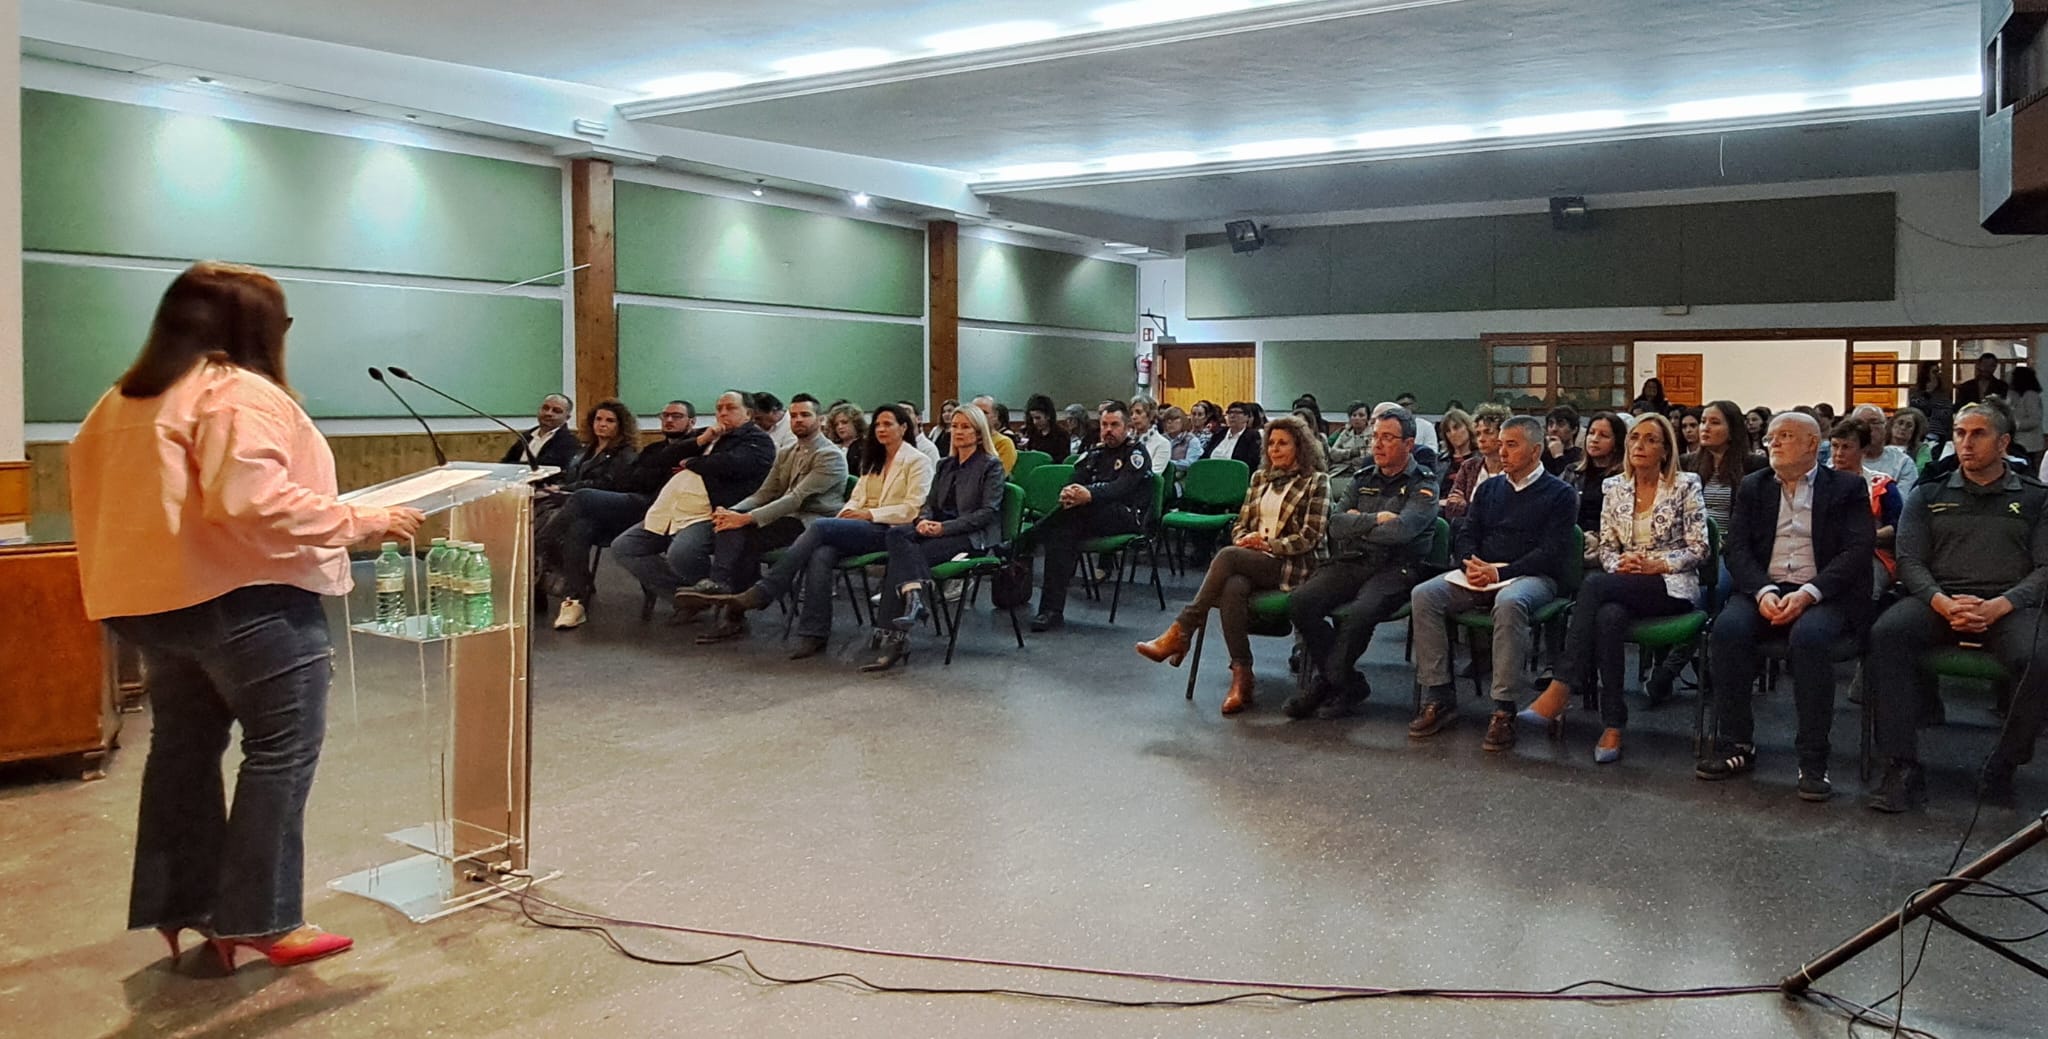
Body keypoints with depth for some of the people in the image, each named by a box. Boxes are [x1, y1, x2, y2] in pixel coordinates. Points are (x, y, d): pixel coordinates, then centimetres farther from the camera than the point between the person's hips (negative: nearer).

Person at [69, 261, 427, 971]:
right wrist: (366, 522, -20)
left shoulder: (122, 401, 15)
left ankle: (180, 904, 24)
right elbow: (254, 503, -25)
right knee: (280, 751, -1)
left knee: (183, 747, 17)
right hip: (246, 601, -9)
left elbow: (99, 497, 17)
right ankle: (261, 919, 2)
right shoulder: (241, 396, -13)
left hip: (151, 600, 9)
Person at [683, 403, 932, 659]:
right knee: (821, 553, -30)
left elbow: (912, 509, -5)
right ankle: (814, 635, -35)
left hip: (888, 530, -6)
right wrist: (849, 511, 0)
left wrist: (870, 514, -13)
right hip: (860, 528, 6)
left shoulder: (917, 461, 5)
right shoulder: (872, 460, 27)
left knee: (819, 527, -29)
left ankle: (757, 596, -29)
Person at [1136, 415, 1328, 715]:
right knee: (1233, 587, -34)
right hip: (1249, 562, 4)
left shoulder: (1316, 482, 3)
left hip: (1290, 566, -4)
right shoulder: (1260, 477, 20)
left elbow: (1310, 537, -5)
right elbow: (1241, 523, 19)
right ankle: (1241, 675, -35)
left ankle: (1180, 633, -29)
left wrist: (1268, 544, -14)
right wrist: (1243, 540, -4)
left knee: (1227, 556, -32)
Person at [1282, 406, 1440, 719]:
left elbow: (1401, 530, -17)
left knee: (1360, 613, -35)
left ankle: (1329, 678, -9)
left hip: (1395, 568, -5)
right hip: (1351, 563, 5)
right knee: (1300, 602, -20)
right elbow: (1336, 525, 6)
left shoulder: (1423, 485, 2)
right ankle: (1348, 684, -8)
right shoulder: (1363, 480, 20)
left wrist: (1357, 524, -3)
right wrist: (1376, 520, -6)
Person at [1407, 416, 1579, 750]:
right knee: (1424, 595, -21)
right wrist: (1471, 562, -8)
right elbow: (1465, 535, 16)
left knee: (1509, 603, -40)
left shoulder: (1559, 494, 4)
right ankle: (1439, 697, -19)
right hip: (1481, 573, 5)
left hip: (1532, 576, -5)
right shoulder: (1489, 489, 22)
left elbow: (1552, 552, -7)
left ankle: (1503, 709, -34)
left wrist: (1501, 573, -18)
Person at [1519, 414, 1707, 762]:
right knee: (1608, 616, -36)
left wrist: (1655, 565, -13)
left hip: (1672, 587, -3)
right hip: (1624, 587, 4)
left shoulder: (1685, 486, 1)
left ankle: (1561, 691, -35)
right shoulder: (1614, 487, 13)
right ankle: (1613, 725, -35)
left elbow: (1698, 549, -1)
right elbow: (1606, 547, 14)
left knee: (1592, 585, -33)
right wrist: (1620, 564, -8)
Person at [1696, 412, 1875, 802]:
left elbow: (1858, 551, -4)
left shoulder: (1848, 488, 8)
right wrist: (1762, 591, -13)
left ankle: (1813, 760, -26)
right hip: (1764, 589, 3)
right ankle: (1736, 744, -17)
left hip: (1824, 593, -3)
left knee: (1810, 636, -35)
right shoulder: (1753, 487, 17)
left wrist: (1808, 593, -19)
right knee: (1727, 628, -29)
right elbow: (1736, 547, 7)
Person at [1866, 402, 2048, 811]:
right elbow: (1909, 561, 8)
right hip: (1938, 600, 1)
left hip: (2009, 605, -1)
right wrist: (1944, 603, -13)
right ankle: (1902, 767, -29)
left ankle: (2002, 768, -12)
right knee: (1887, 634, -32)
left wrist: (1997, 607, -15)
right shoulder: (1929, 496, 19)